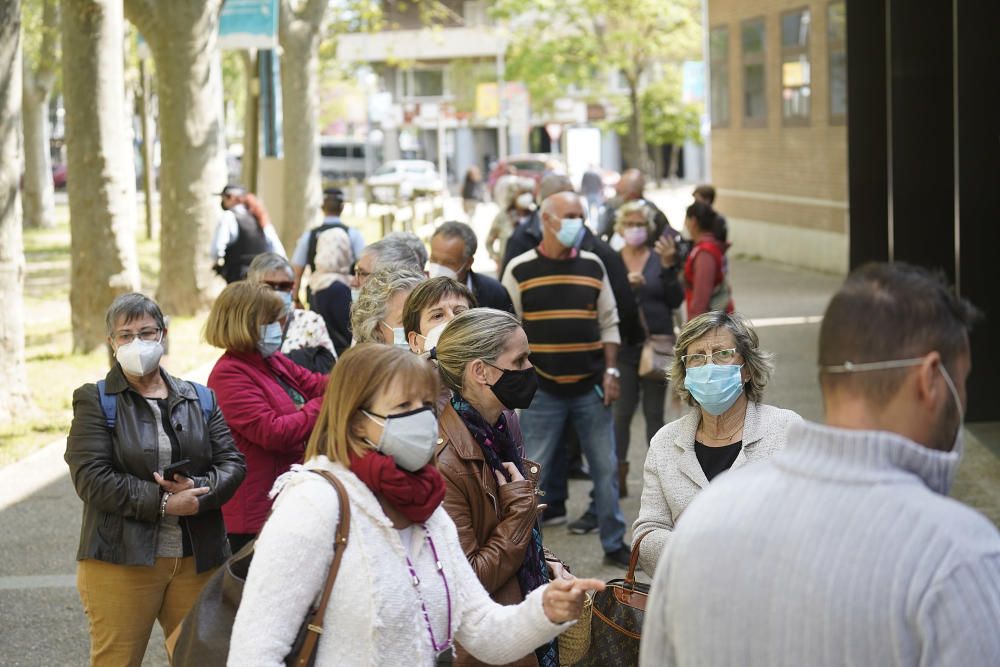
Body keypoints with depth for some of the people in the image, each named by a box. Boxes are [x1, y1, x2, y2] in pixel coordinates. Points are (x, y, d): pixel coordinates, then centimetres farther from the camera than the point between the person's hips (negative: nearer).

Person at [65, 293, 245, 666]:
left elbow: (232, 463, 5)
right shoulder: (95, 401, 1)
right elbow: (91, 478, -10)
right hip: (121, 561, -3)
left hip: (197, 560, 4)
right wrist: (162, 503, -16)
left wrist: (196, 492, -15)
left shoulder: (200, 399, 14)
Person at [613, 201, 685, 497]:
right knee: (621, 411, 0)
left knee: (654, 412, 5)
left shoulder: (660, 259, 4)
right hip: (623, 347, -1)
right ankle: (619, 473, 9)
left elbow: (676, 300, -3)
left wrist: (668, 267, -15)